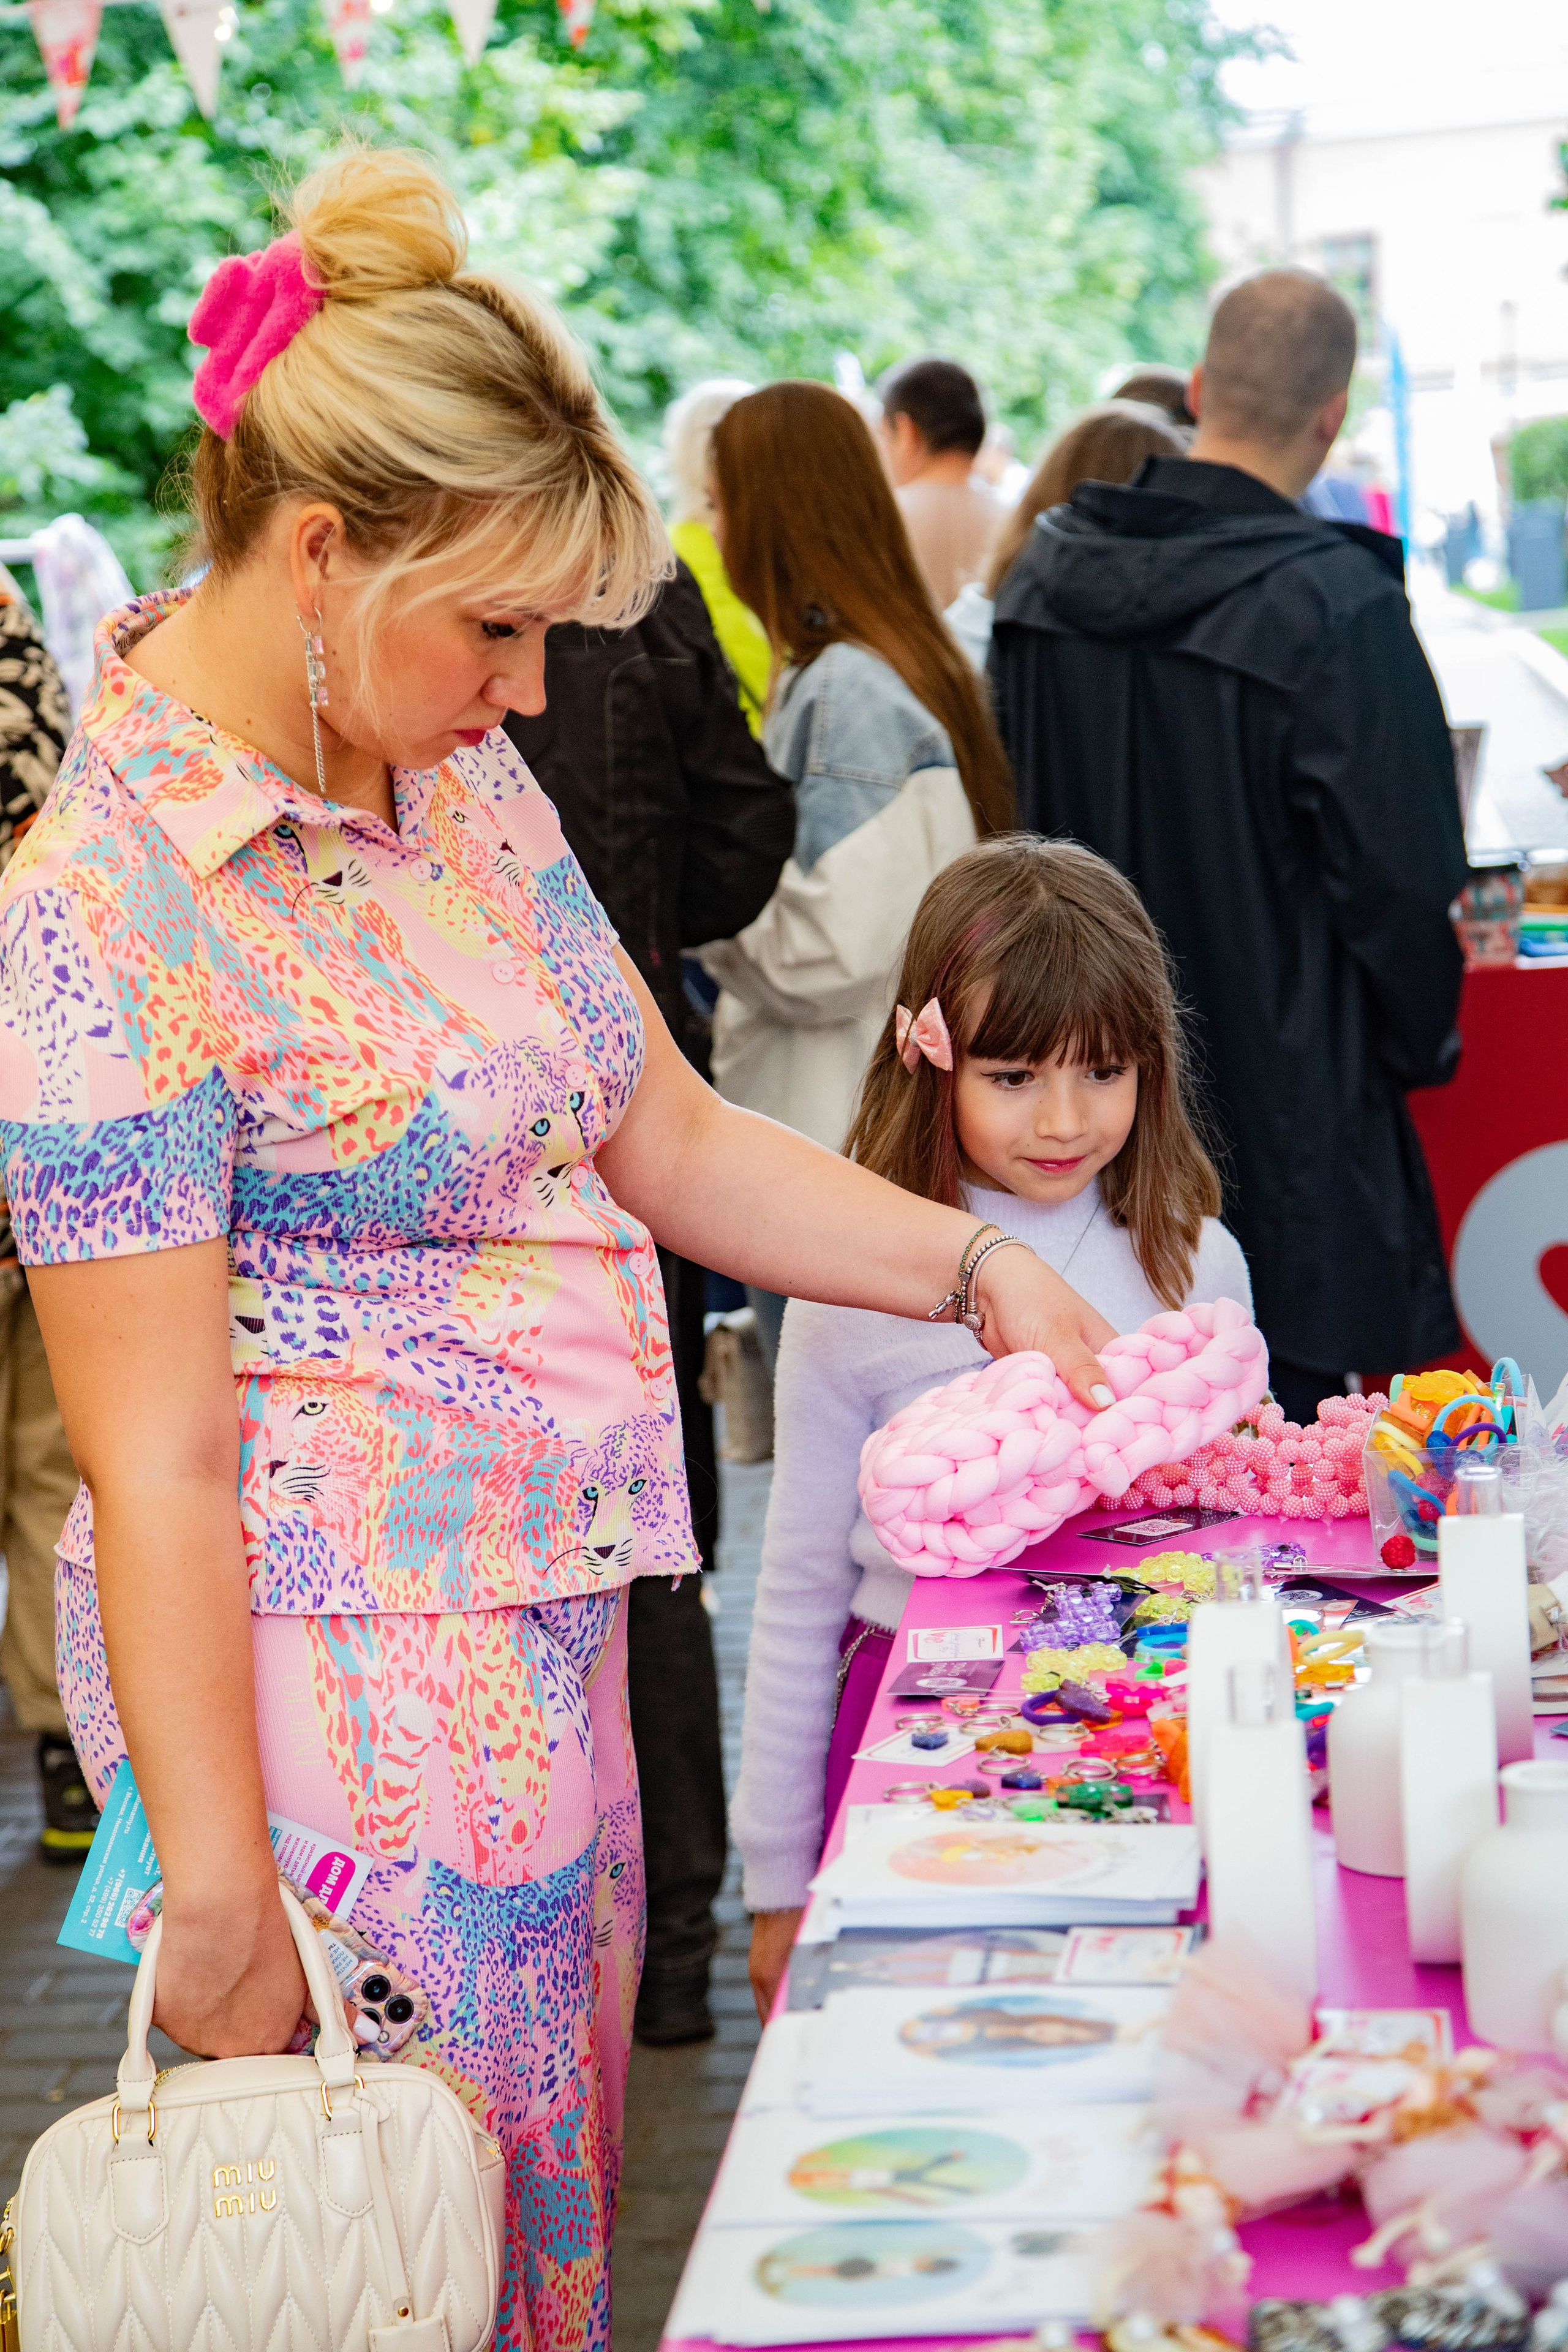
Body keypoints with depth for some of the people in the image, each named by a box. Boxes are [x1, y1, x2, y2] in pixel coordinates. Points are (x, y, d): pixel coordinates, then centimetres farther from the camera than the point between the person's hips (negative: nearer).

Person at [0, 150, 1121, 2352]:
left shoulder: (464, 778, 7)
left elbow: (671, 1140, 15)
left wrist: (975, 1264, 5)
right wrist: (216, 1900, -16)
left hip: (549, 1629, 8)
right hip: (335, 1667, -8)